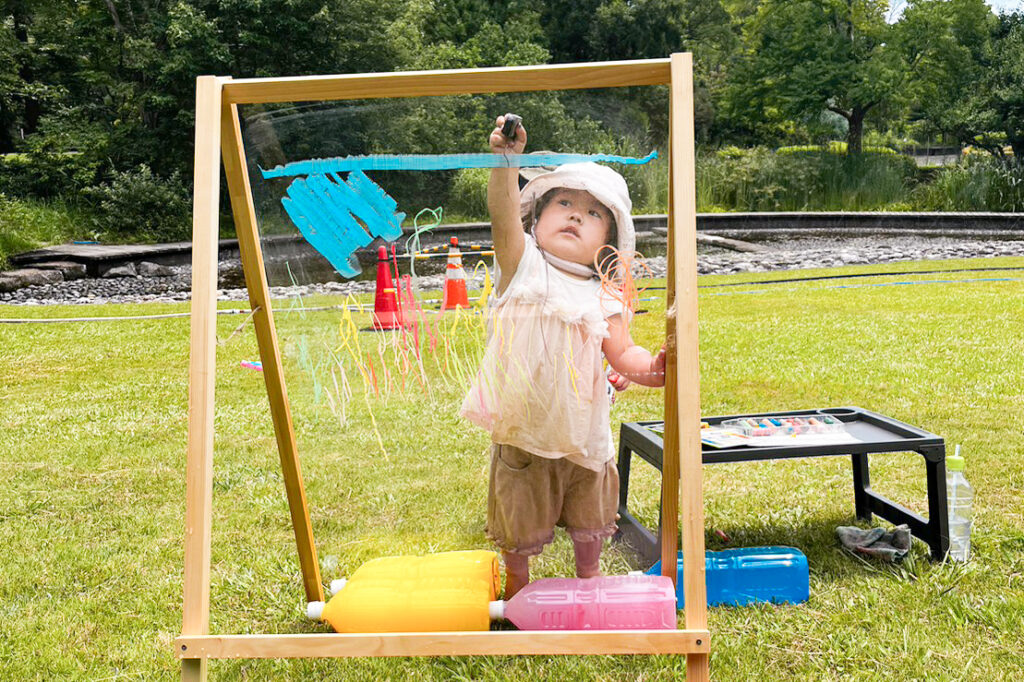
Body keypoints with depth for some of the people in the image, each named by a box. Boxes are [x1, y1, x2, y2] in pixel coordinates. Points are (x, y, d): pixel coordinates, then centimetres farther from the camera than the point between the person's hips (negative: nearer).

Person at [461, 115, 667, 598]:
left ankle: (589, 577, 46)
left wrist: (649, 368, -25)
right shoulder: (523, 265, -8)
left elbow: (622, 352, -3)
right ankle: (517, 583, 39)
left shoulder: (604, 298, 0)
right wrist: (506, 162, -39)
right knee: (520, 521, 14)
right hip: (522, 431, -3)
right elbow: (504, 216, -24)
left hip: (583, 434, 3)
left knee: (588, 516, 21)